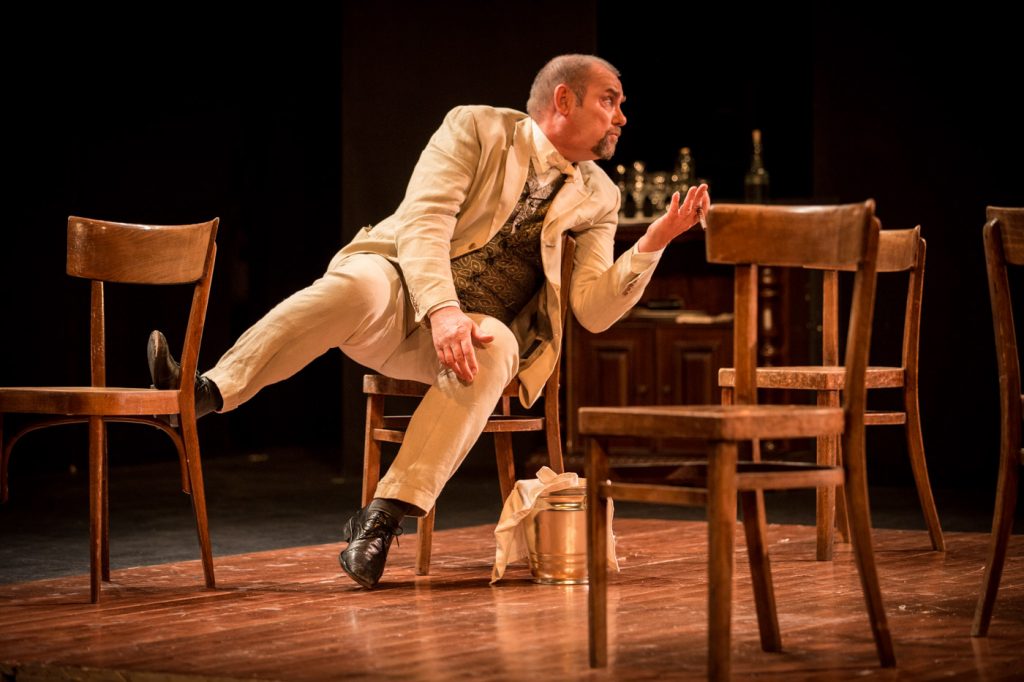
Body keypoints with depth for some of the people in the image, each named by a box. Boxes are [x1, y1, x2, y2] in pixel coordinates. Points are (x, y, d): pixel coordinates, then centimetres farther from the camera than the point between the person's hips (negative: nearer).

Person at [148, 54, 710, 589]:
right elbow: (424, 220, -12)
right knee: (358, 286, -37)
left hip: (475, 330, 2)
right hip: (402, 290, -2)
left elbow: (594, 312, 2)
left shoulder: (598, 197, 10)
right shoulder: (478, 129, 1)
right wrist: (443, 309, -29)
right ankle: (206, 393, -43)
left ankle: (383, 516, -38)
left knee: (498, 347, -35)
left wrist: (654, 243, -11)